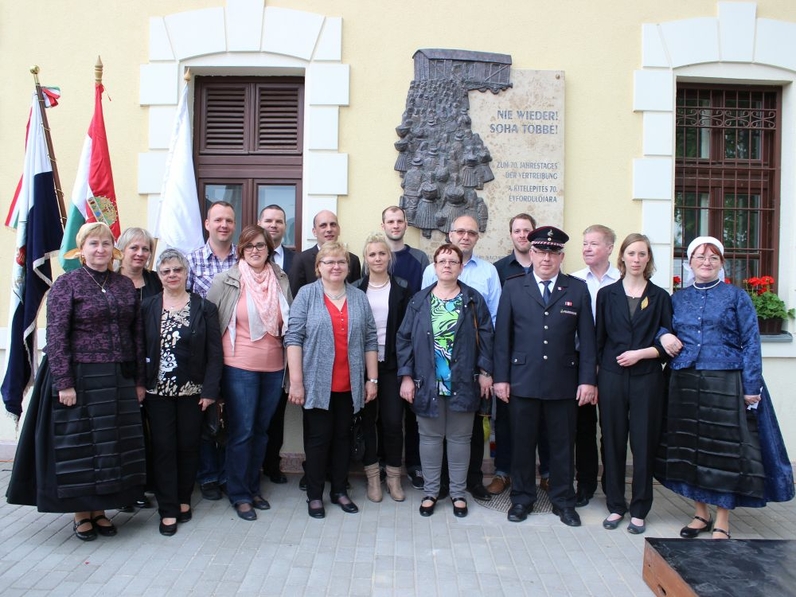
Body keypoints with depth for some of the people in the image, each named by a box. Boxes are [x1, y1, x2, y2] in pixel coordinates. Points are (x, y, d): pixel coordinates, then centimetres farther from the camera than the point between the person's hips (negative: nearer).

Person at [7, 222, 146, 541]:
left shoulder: (126, 285, 7)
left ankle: (100, 510, 27)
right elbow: (56, 336, -10)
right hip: (81, 379, -4)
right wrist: (64, 383, -15)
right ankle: (81, 514, 23)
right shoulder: (67, 284, -5)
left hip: (119, 379, 4)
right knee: (78, 445, 6)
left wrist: (139, 380, 6)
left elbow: (137, 334, 8)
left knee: (114, 446, 10)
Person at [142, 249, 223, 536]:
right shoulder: (147, 307, 3)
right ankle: (168, 510, 15)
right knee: (163, 448, 5)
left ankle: (183, 499, 28)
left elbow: (214, 352, -3)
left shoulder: (204, 308, 0)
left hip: (192, 391, 0)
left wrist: (210, 390, -9)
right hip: (158, 391, 1)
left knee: (189, 446, 9)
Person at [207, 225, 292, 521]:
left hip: (274, 366, 4)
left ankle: (253, 487, 30)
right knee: (241, 432, 2)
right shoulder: (226, 281, -5)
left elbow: (289, 321, 14)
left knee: (262, 430, 14)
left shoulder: (281, 280, 5)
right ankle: (239, 494, 18)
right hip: (239, 366, -4)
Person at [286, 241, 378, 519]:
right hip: (317, 384, -3)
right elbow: (294, 337, -7)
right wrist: (296, 381, -12)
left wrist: (372, 379, 4)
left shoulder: (359, 297, 8)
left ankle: (339, 490, 27)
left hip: (349, 385, 3)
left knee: (343, 436, 12)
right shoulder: (307, 294, -2)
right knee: (318, 437, 5)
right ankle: (314, 495, 19)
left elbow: (370, 340, 8)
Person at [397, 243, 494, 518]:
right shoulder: (419, 300, 3)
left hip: (463, 382, 0)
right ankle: (430, 492, 25)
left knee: (459, 438, 10)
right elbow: (404, 339, 1)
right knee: (430, 438, 10)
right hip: (427, 382, 1)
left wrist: (485, 372, -5)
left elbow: (485, 336, 1)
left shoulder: (474, 299, 2)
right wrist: (406, 376, -5)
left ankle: (458, 493, 24)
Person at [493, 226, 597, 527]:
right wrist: (501, 377, -2)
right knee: (522, 443, 9)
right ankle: (522, 498, 26)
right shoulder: (513, 287, 4)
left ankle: (563, 501, 27)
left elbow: (587, 339, 4)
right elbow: (502, 335, 3)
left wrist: (588, 380, -2)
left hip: (563, 382, 1)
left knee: (563, 444, 10)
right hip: (523, 381, 0)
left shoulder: (577, 289, 5)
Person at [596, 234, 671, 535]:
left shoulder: (660, 297, 6)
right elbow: (598, 340, 6)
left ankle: (639, 511, 17)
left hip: (647, 379, 0)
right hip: (611, 378, 1)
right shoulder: (607, 294, 7)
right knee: (613, 442, 6)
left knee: (643, 444, 4)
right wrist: (593, 380, 1)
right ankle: (615, 506, 20)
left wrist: (640, 354, -11)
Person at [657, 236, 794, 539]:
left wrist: (751, 387, -9)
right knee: (689, 448, 8)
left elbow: (750, 343, -1)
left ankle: (722, 523, 14)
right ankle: (701, 514, 24)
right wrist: (663, 335, -5)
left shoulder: (736, 296, 2)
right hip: (684, 385, 3)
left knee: (724, 450, 1)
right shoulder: (678, 298, 11)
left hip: (725, 384, -3)